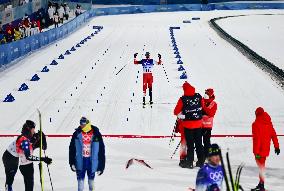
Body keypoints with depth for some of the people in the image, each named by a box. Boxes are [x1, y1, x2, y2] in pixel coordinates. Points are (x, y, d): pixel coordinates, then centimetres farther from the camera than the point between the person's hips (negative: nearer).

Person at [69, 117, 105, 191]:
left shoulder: (96, 135, -5)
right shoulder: (77, 134, -2)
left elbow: (101, 150, -1)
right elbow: (72, 149, 4)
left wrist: (101, 166, -2)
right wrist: (72, 163, -1)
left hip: (92, 161, 0)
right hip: (80, 161, 0)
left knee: (91, 178, 12)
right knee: (80, 179, 2)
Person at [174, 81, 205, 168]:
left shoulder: (183, 99, -14)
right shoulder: (199, 97, -3)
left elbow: (176, 111, -5)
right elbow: (202, 106, 13)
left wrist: (179, 114, 15)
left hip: (188, 124, -3)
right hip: (198, 123, 3)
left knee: (190, 144, 4)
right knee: (199, 143, 13)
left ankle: (189, 162, 8)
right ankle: (201, 161, 19)